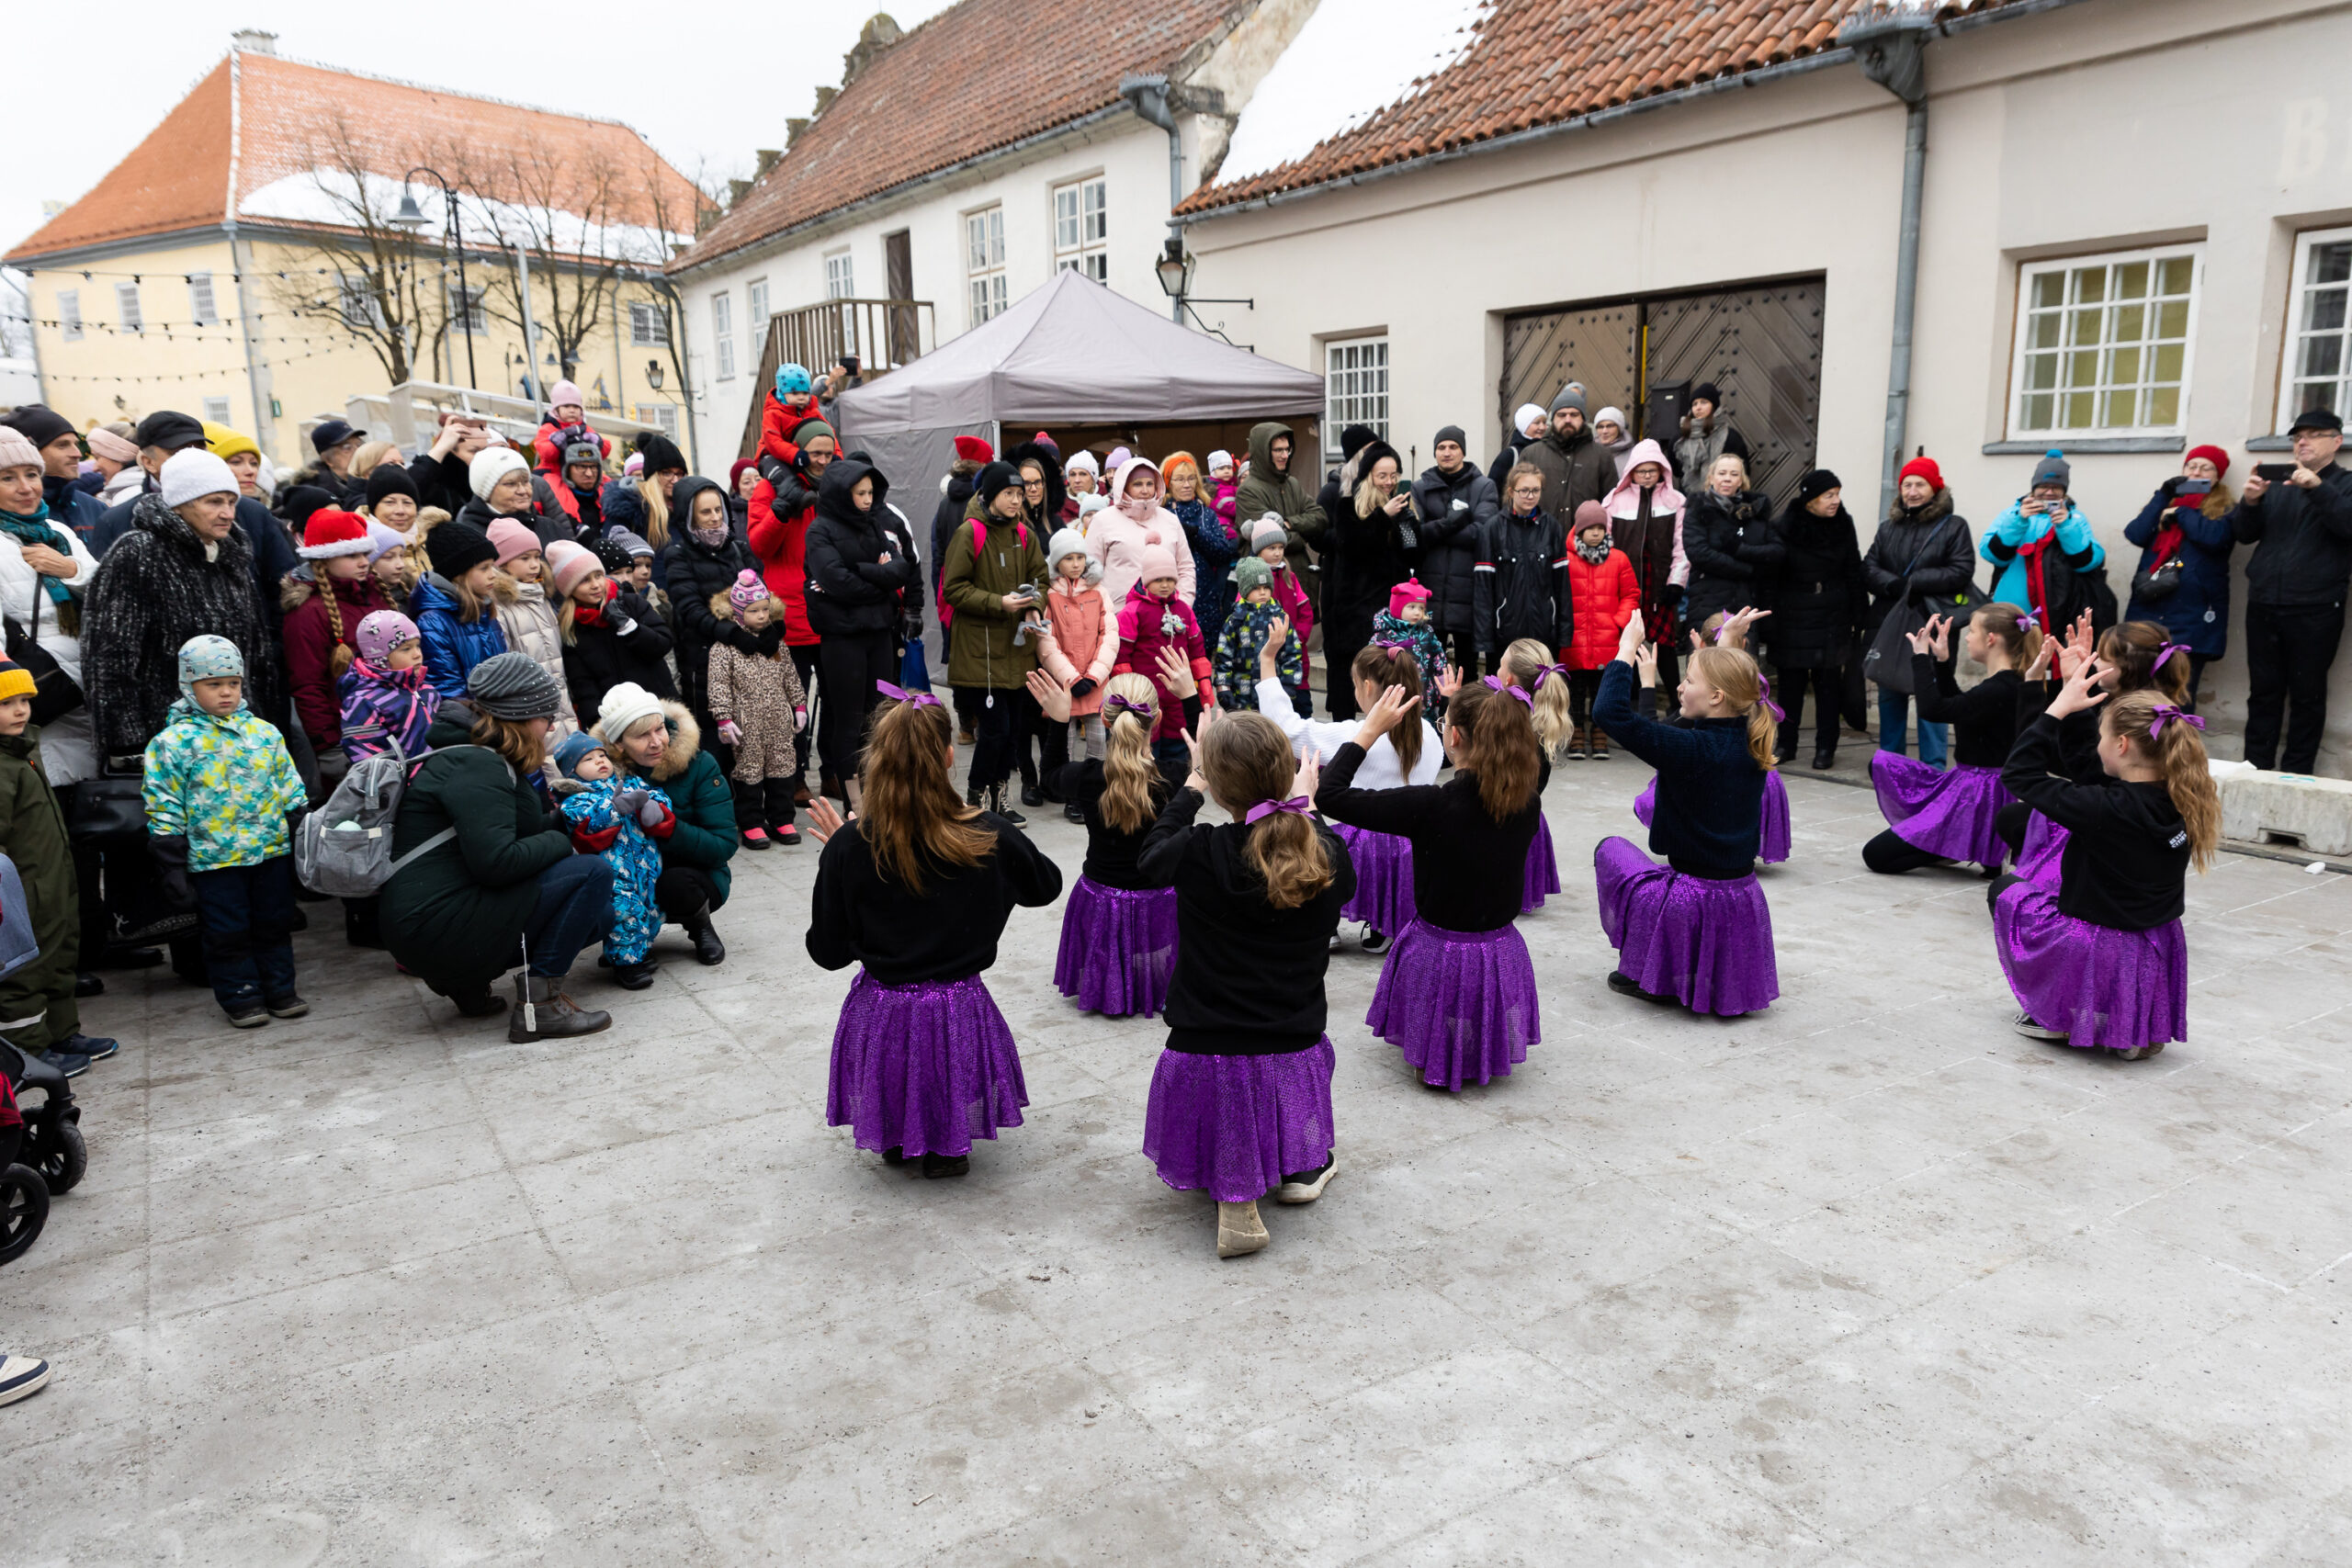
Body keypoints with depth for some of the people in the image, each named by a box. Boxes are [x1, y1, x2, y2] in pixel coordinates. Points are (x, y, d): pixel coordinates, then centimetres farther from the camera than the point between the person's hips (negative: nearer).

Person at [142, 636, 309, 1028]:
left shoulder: (263, 733, 6)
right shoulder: (174, 742, -5)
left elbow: (291, 789, 13)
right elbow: (164, 809, -4)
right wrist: (172, 864, -7)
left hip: (272, 850, 3)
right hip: (214, 859, -3)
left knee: (275, 923, 13)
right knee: (228, 932, 6)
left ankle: (280, 988, 25)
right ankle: (240, 997, 18)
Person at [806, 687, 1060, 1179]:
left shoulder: (849, 847, -16)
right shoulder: (990, 837, -15)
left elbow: (827, 951, -5)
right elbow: (1047, 885, 7)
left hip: (880, 1023, 1)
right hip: (959, 1020, 0)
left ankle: (895, 1138, 36)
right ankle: (947, 1147, 29)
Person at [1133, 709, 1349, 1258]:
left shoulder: (1199, 855, -18)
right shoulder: (1326, 857, -10)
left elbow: (1149, 858, 7)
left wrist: (1192, 785, 17)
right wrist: (1306, 803, 25)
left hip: (1206, 1055, -2)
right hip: (1293, 1055, 3)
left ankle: (1235, 1194, 1)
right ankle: (1298, 1165, 22)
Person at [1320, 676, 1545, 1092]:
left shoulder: (1432, 807, -26)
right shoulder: (1527, 801, -11)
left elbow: (1329, 796, -22)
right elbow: (1538, 762, 17)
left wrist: (1370, 729, -15)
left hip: (1440, 955, -3)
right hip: (1502, 959, 4)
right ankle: (1483, 1055, 30)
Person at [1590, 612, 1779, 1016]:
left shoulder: (1693, 750, -22)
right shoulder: (1750, 747, 0)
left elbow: (1609, 713, -27)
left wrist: (1626, 650, -15)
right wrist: (1647, 681, 23)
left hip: (1696, 901, -7)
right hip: (1743, 900, 7)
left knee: (1609, 849, 19)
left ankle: (1649, 972, 18)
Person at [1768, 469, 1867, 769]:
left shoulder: (1843, 526, 4)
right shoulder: (1786, 526, -5)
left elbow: (1854, 574, 8)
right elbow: (1771, 575, -4)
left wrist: (1859, 617, 4)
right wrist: (1768, 620, -7)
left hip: (1832, 619, 2)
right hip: (1793, 618, -1)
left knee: (1828, 682, 3)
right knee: (1791, 681, 4)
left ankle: (1825, 747, 10)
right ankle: (1787, 743, 15)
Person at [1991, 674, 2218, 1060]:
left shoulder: (2107, 810, -27)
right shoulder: (2181, 804, -7)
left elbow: (2019, 773, -19)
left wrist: (2060, 707, -14)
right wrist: (2088, 681, 11)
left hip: (2099, 962, -6)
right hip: (2158, 963, 6)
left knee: (2005, 889, 19)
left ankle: (2060, 1017, 12)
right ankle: (2134, 1027, 20)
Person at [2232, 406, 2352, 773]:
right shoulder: (2277, 485, 16)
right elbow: (2244, 534, 8)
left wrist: (2318, 488, -25)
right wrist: (2250, 502, -11)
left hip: (2315, 609, -3)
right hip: (2263, 605, 3)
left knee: (2307, 694, 0)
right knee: (2263, 691, 5)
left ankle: (2296, 774, 4)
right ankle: (2255, 768, 10)